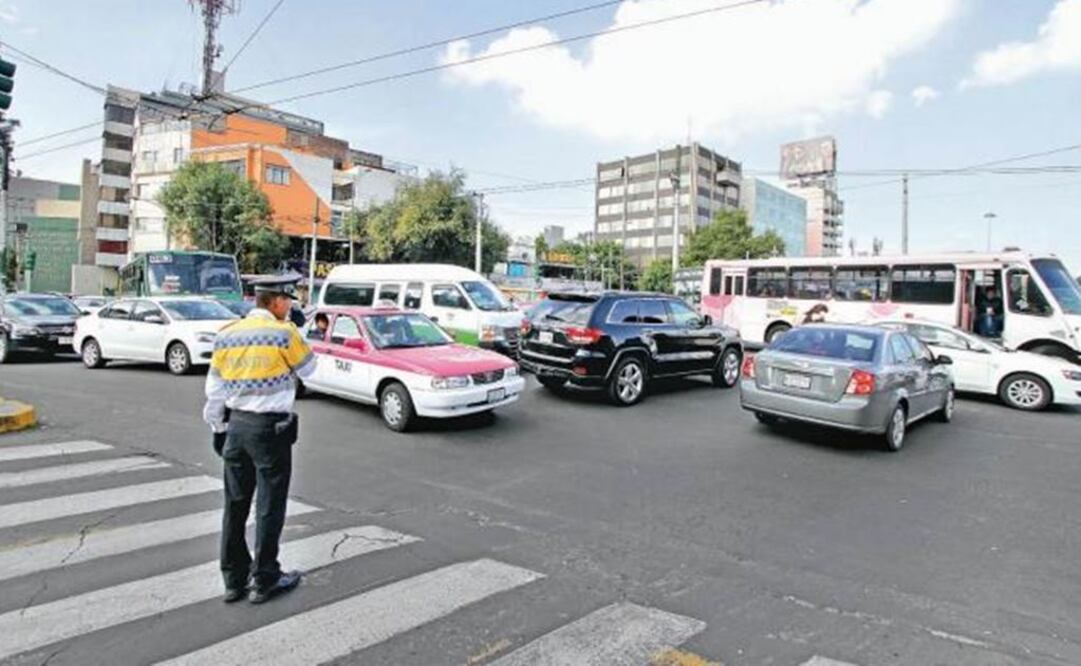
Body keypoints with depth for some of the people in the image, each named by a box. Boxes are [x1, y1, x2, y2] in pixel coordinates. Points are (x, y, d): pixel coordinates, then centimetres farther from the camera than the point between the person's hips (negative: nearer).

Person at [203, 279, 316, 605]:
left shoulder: (227, 334, 6)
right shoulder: (284, 333, -13)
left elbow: (214, 389, 9)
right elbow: (308, 368, 2)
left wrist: (218, 426, 18)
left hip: (235, 424, 6)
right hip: (270, 426, -6)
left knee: (235, 503, 13)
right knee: (269, 505, 6)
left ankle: (234, 579, 23)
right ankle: (265, 580, 15)